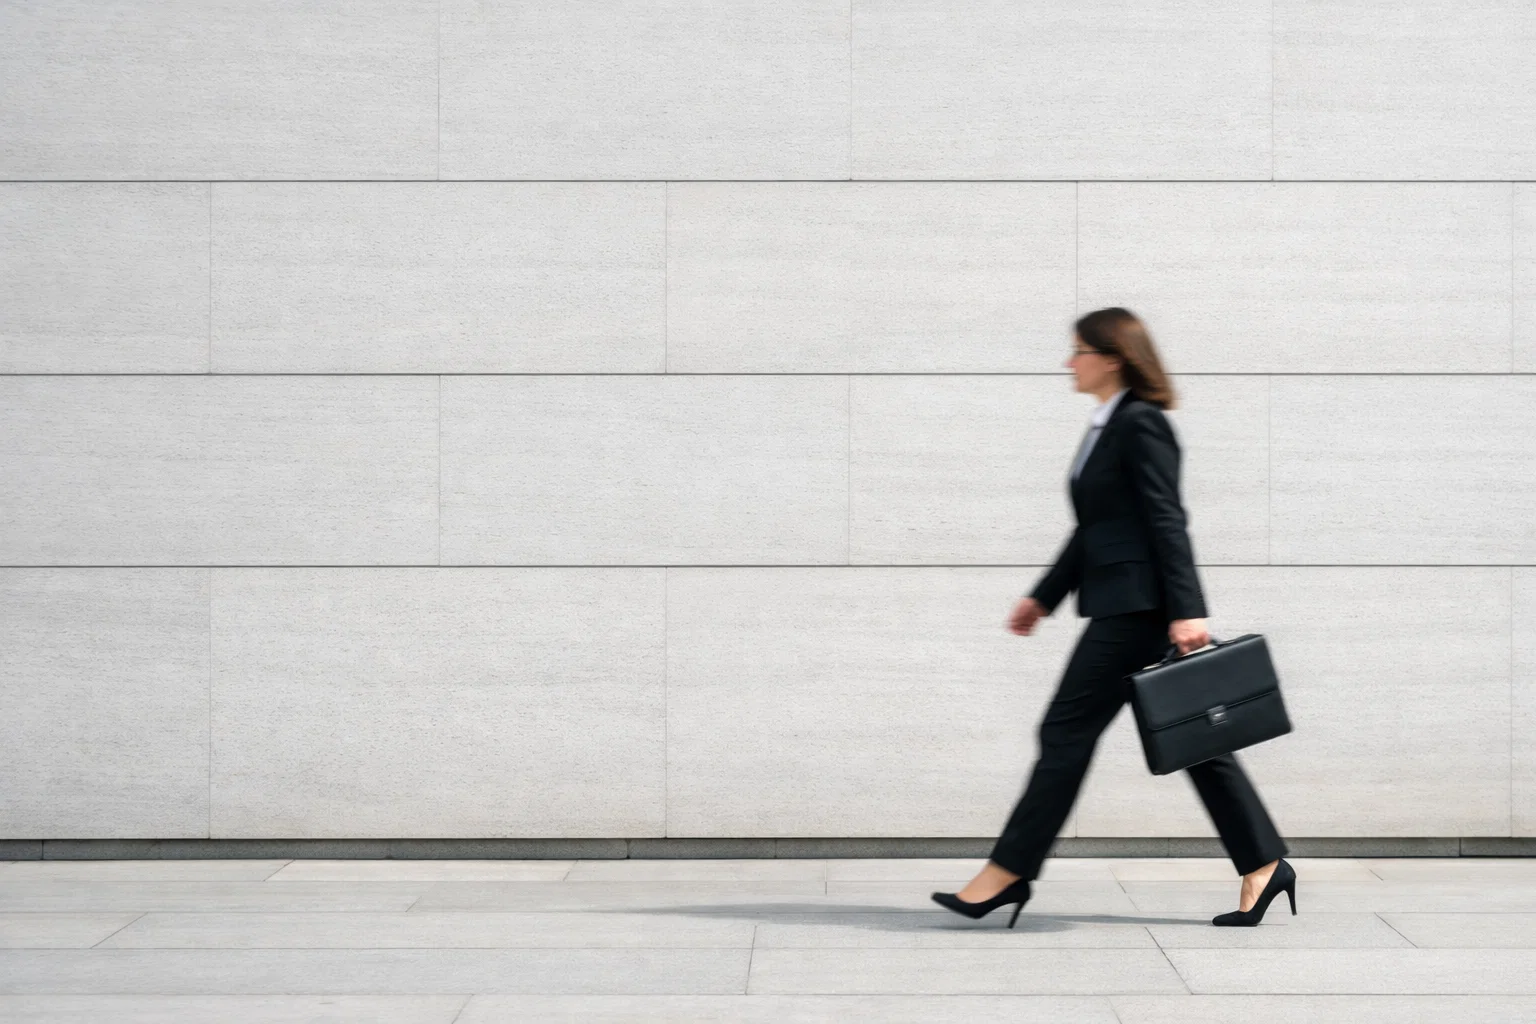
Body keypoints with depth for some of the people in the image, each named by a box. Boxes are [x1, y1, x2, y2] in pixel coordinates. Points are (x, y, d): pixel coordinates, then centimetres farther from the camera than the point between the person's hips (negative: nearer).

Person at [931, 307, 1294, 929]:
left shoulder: (1140, 425, -11)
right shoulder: (1107, 427, 18)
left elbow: (1167, 522, -18)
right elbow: (1096, 529, 24)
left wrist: (1186, 612, -23)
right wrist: (1045, 597, 26)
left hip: (1136, 606, -10)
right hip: (1122, 605, 10)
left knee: (1068, 731, -5)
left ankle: (1008, 873, 1)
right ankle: (1263, 866, 11)